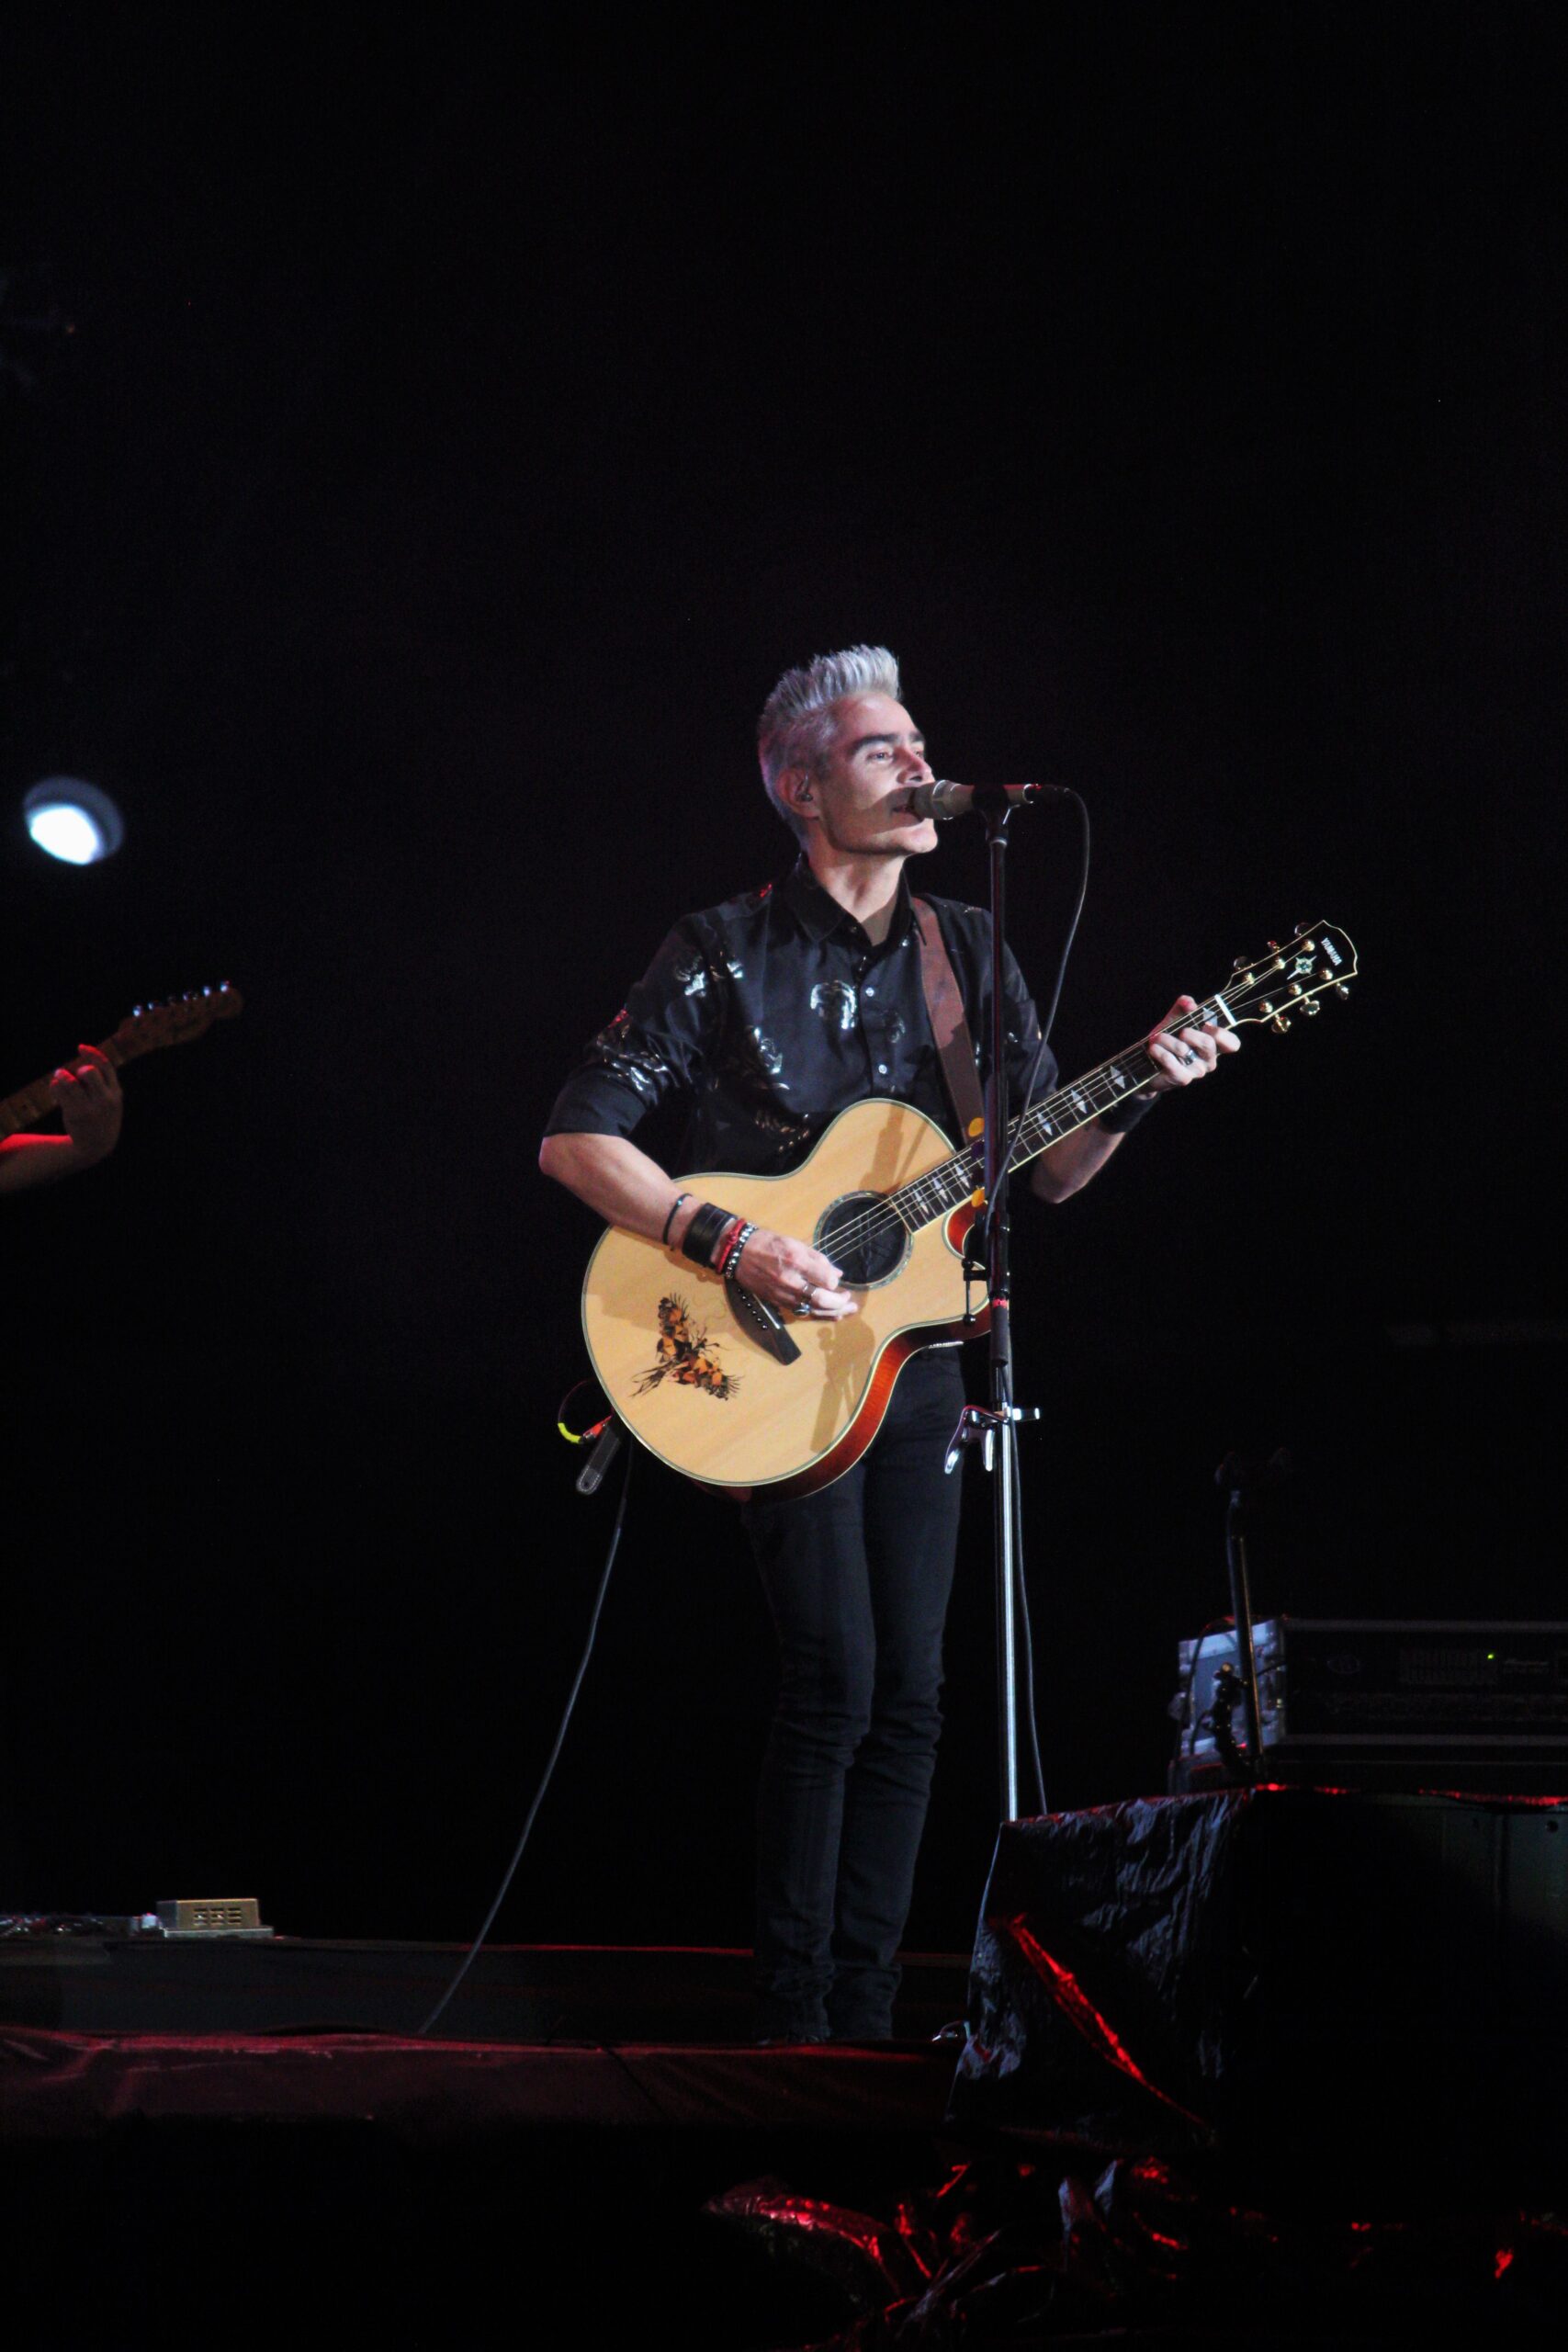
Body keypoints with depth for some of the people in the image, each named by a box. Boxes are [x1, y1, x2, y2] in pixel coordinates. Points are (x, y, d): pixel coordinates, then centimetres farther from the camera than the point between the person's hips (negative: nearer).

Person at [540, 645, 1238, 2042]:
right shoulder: (726, 955, -6)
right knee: (836, 1682, -14)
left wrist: (1142, 1090, -9)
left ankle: (865, 2018, 11)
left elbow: (1050, 1170, 10)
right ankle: (790, 2023, -5)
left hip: (917, 1353, 5)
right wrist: (733, 1249, -20)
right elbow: (576, 1139, -9)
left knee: (908, 1695, 3)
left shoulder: (967, 953, 9)